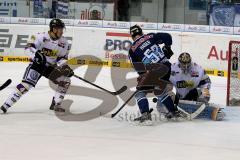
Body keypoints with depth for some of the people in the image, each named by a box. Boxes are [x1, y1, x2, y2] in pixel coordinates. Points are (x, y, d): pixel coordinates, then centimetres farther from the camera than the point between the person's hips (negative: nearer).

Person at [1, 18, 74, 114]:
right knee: (26, 84, -20)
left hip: (51, 67, 6)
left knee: (65, 81, -6)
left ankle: (55, 104, 7)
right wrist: (35, 54, -40)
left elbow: (63, 57, 4)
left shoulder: (64, 42, -2)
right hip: (37, 64, -6)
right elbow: (28, 47, -22)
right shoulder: (42, 37, -18)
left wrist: (64, 67, -16)